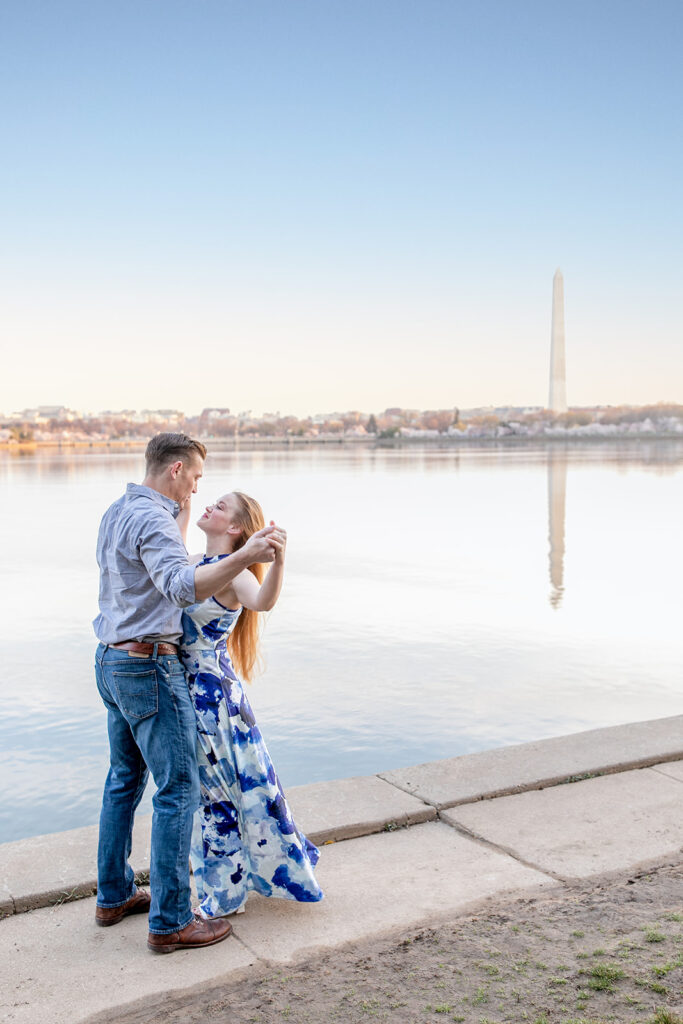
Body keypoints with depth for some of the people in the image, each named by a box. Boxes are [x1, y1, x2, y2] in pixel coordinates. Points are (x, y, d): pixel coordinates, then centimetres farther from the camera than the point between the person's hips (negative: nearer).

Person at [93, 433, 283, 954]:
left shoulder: (116, 513, 12)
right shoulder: (152, 520, -19)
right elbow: (183, 587, -36)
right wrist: (244, 557, -48)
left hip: (112, 660, 10)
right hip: (150, 667, -10)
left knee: (126, 778, 20)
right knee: (178, 788, -3)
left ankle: (113, 895, 31)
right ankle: (170, 921, 4)